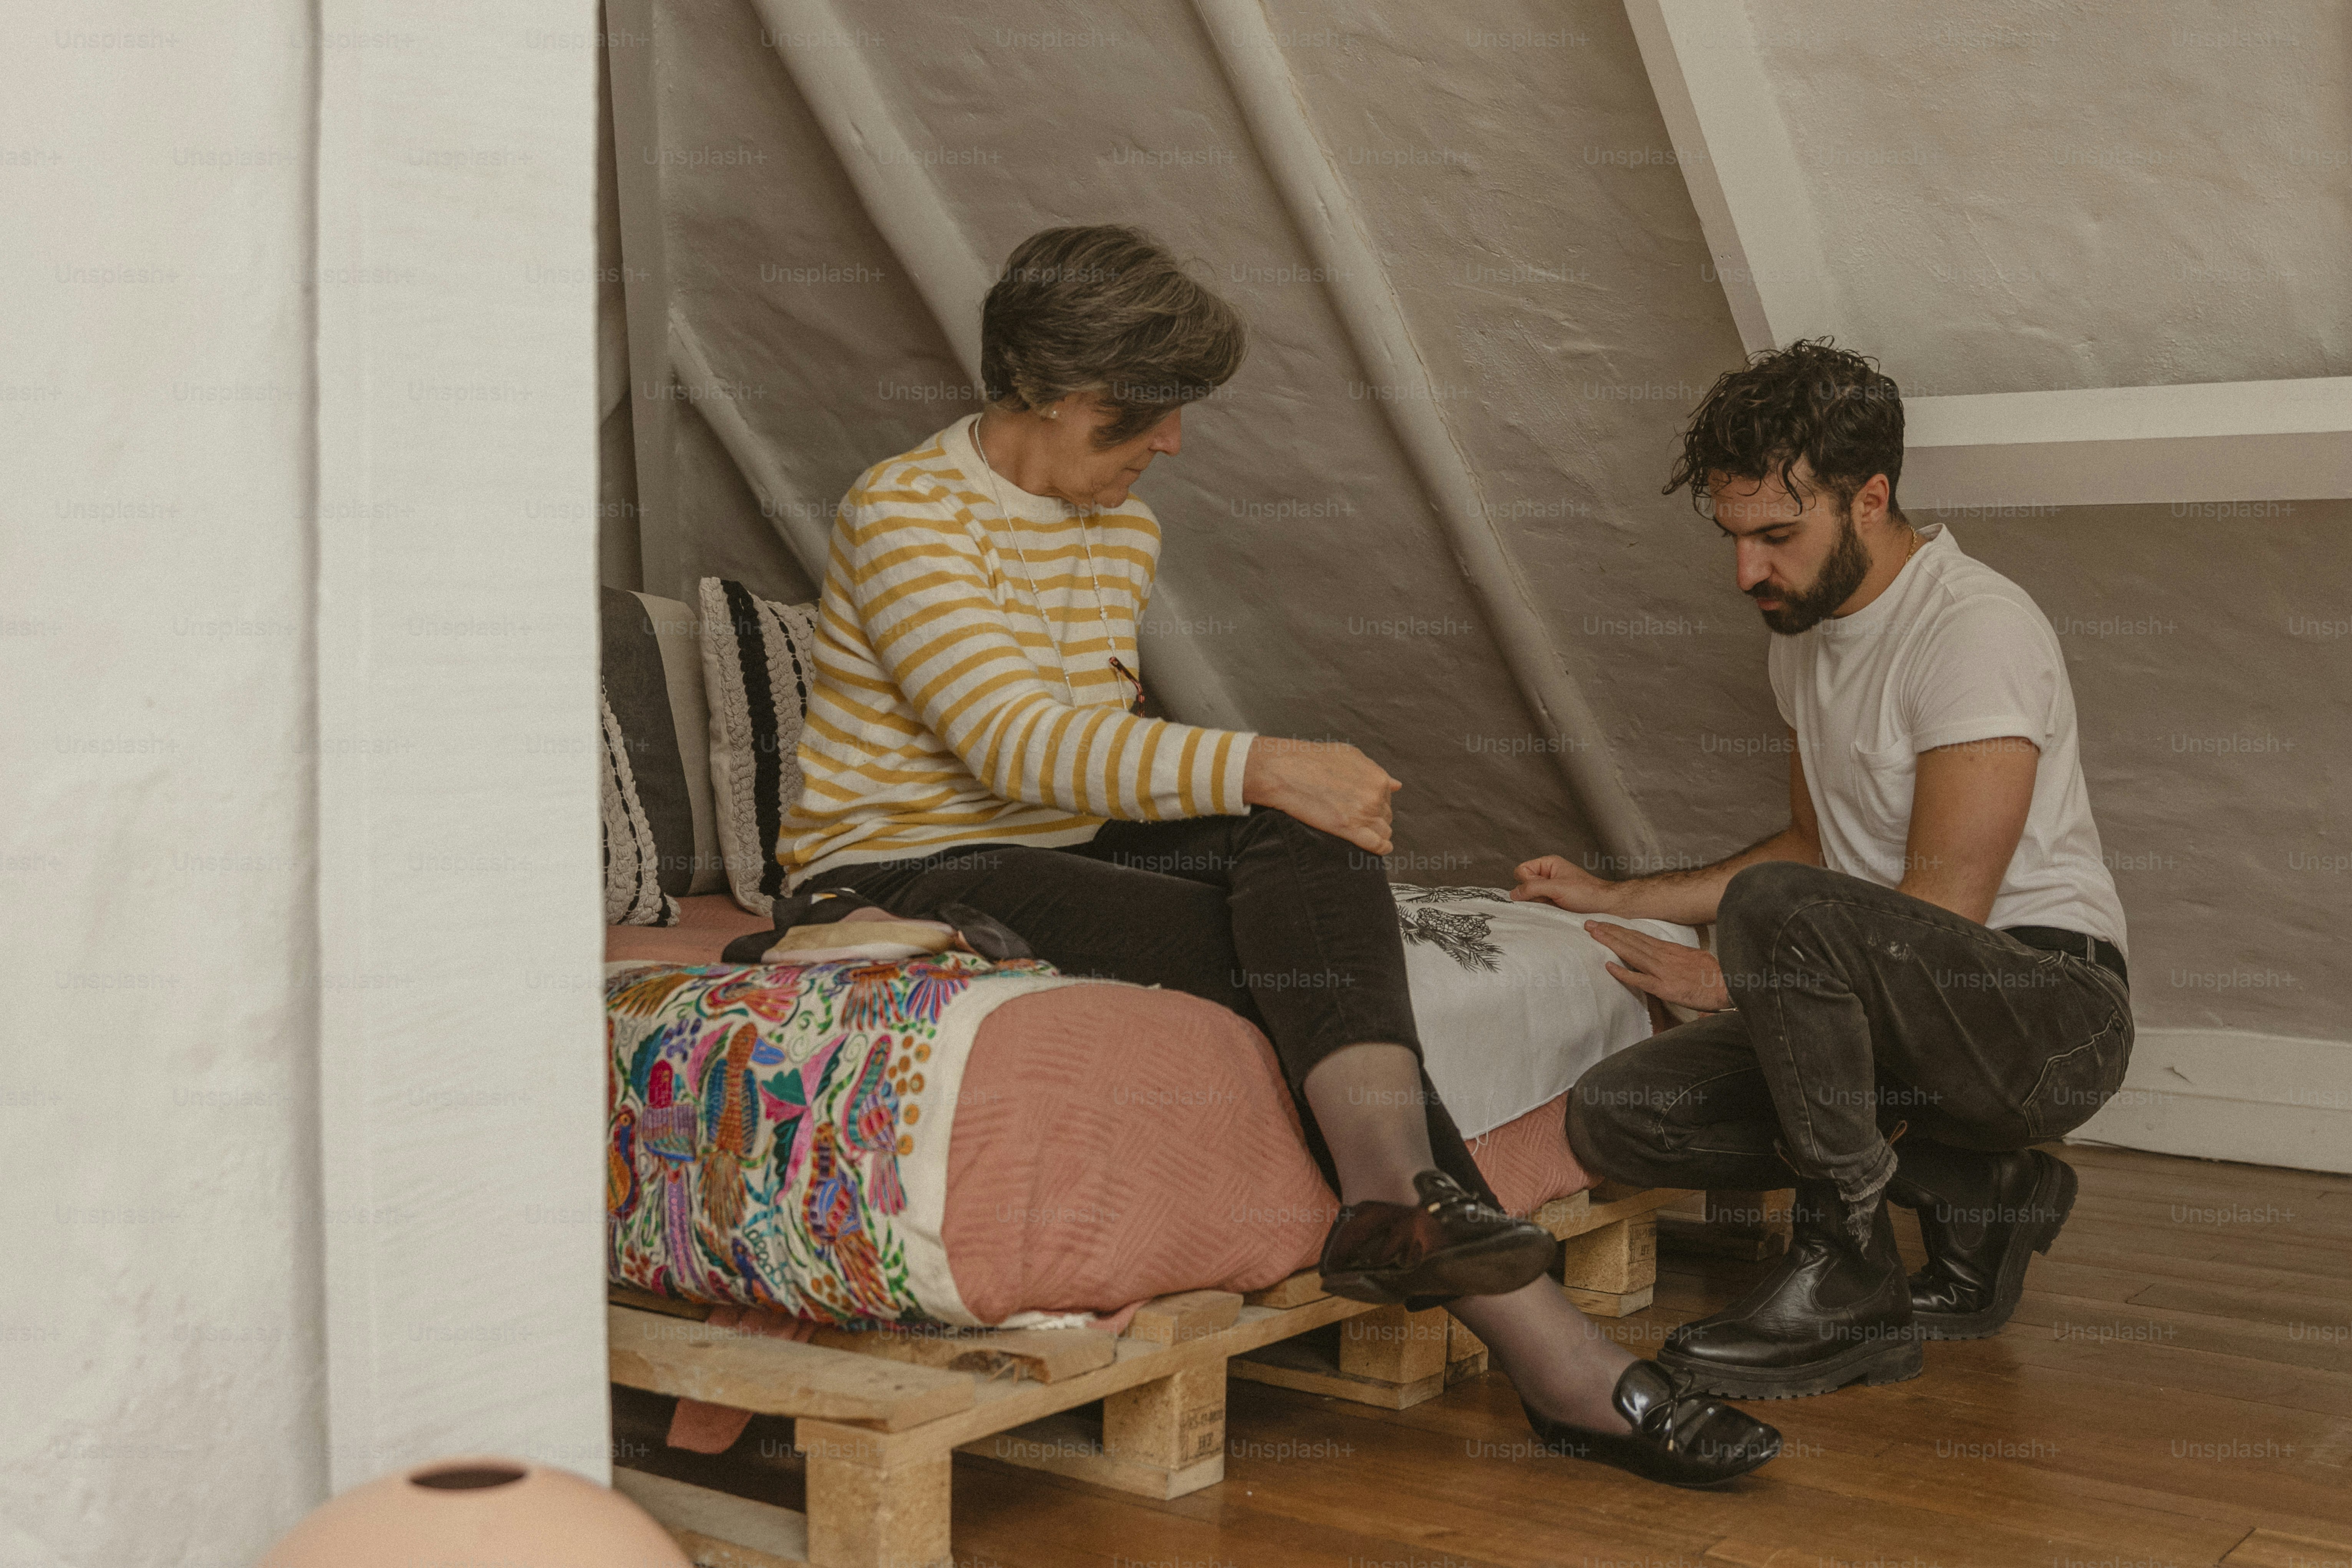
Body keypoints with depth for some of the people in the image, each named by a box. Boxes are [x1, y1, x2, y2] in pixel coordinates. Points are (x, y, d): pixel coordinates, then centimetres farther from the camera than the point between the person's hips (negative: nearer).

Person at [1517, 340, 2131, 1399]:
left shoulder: (1976, 629, -16)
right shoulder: (1805, 633, 12)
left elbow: (1942, 915, -21)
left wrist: (1733, 981, -13)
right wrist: (1615, 898, 21)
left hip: (2050, 1011, -9)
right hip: (1912, 1013, 9)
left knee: (1778, 908, -35)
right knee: (1613, 1115, -11)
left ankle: (1848, 1288, -19)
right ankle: (1973, 1196, 0)